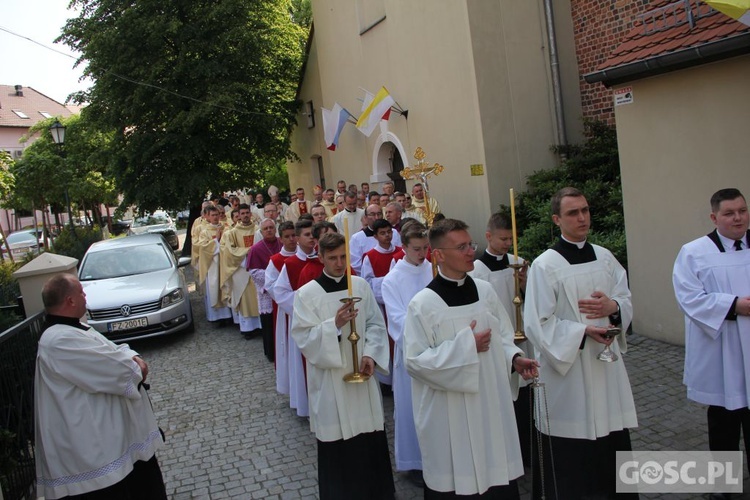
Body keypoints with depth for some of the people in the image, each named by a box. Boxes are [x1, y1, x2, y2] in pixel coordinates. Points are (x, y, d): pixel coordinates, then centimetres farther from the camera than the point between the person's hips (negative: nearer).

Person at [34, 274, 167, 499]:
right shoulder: (60, 341, -24)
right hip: (96, 447, -11)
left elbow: (115, 350, 16)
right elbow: (117, 370, -26)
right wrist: (136, 366, -4)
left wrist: (133, 358, -7)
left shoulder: (77, 328, 11)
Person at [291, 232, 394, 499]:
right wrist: (335, 324, -25)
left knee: (371, 440, 9)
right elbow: (304, 338, -11)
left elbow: (376, 324, 6)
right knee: (337, 445, 4)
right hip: (330, 378, -3)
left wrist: (370, 354, -9)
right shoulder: (307, 293, -7)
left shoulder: (361, 285, 2)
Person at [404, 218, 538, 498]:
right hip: (449, 415, -4)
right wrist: (465, 346, -19)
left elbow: (503, 336, 11)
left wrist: (514, 358, -9)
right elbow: (415, 360, -16)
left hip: (492, 404, 5)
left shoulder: (485, 290, 2)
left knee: (502, 477, 15)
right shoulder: (423, 303, -14)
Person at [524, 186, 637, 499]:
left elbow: (626, 301, 11)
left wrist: (613, 307, -11)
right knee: (570, 458, 2)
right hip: (567, 369, -5)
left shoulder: (605, 257, 7)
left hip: (607, 365, 5)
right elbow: (537, 324, -12)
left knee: (614, 447, 12)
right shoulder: (544, 266, -10)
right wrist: (583, 331, -19)